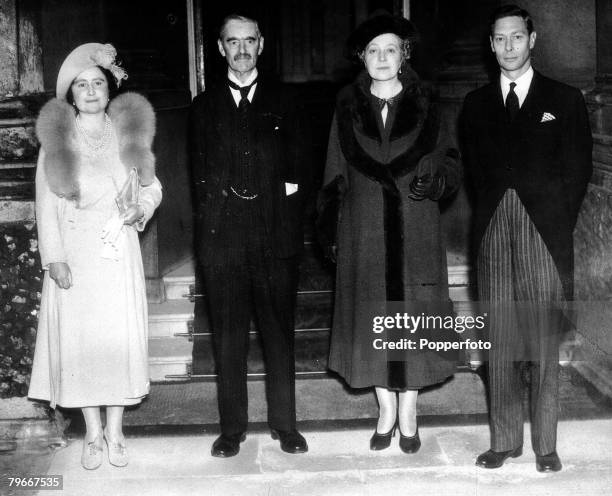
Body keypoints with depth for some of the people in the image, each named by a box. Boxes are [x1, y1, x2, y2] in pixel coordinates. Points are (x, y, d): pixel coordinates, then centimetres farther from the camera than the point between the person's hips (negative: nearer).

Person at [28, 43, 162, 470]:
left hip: (119, 252, 1)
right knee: (79, 338, 1)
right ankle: (93, 434, 15)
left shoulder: (128, 133, 5)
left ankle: (115, 431, 15)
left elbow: (152, 185, 14)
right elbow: (46, 204, -1)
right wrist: (54, 258, -9)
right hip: (75, 253, -1)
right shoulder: (56, 139, 1)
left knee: (121, 335, 2)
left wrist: (143, 208, -8)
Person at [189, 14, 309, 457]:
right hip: (223, 238, 0)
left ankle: (285, 424, 12)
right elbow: (202, 176, 9)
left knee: (279, 332, 3)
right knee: (228, 334, 3)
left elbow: (296, 171, 8)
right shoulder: (205, 106, 14)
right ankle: (232, 428, 12)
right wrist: (231, 198, -3)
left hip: (275, 236, 0)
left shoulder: (282, 102, 12)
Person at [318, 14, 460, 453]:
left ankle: (408, 415, 17)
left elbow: (450, 162, 6)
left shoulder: (425, 103, 2)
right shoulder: (348, 107, 5)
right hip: (364, 232, 1)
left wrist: (436, 179, -16)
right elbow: (335, 173, 7)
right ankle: (387, 412, 20)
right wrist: (329, 229, 2)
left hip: (416, 232, -1)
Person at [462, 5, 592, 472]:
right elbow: (474, 170, 13)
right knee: (500, 342, 4)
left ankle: (545, 445, 7)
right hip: (494, 234, 2)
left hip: (544, 234, -2)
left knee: (544, 343, -1)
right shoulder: (476, 103, 14)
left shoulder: (565, 99, 8)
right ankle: (504, 440, 12)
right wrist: (490, 217, 2)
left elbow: (578, 170, 5)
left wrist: (558, 224, -2)